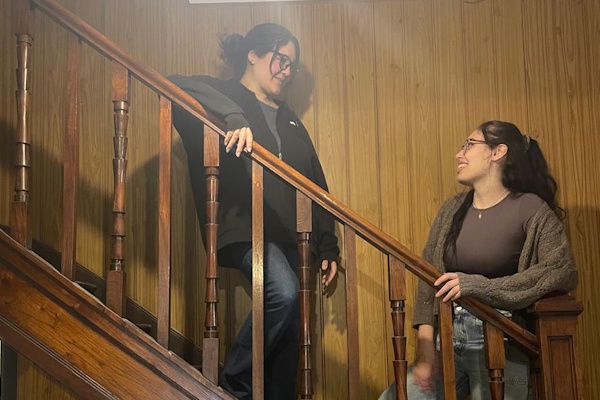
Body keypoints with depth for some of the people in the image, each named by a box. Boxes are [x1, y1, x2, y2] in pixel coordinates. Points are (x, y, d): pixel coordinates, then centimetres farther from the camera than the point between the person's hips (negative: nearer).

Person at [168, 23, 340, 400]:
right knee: (283, 292, -29)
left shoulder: (289, 120, 25)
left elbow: (315, 184, 23)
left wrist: (327, 246, 15)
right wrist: (234, 116, -30)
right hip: (245, 229, -7)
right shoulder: (224, 95, 6)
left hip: (290, 234, 7)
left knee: (290, 331, 1)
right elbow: (177, 86, -17)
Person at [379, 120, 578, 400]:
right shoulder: (453, 208, 12)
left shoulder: (530, 208, -4)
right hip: (446, 339, 5)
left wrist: (477, 285, -21)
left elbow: (564, 272, -17)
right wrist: (425, 347, -7)